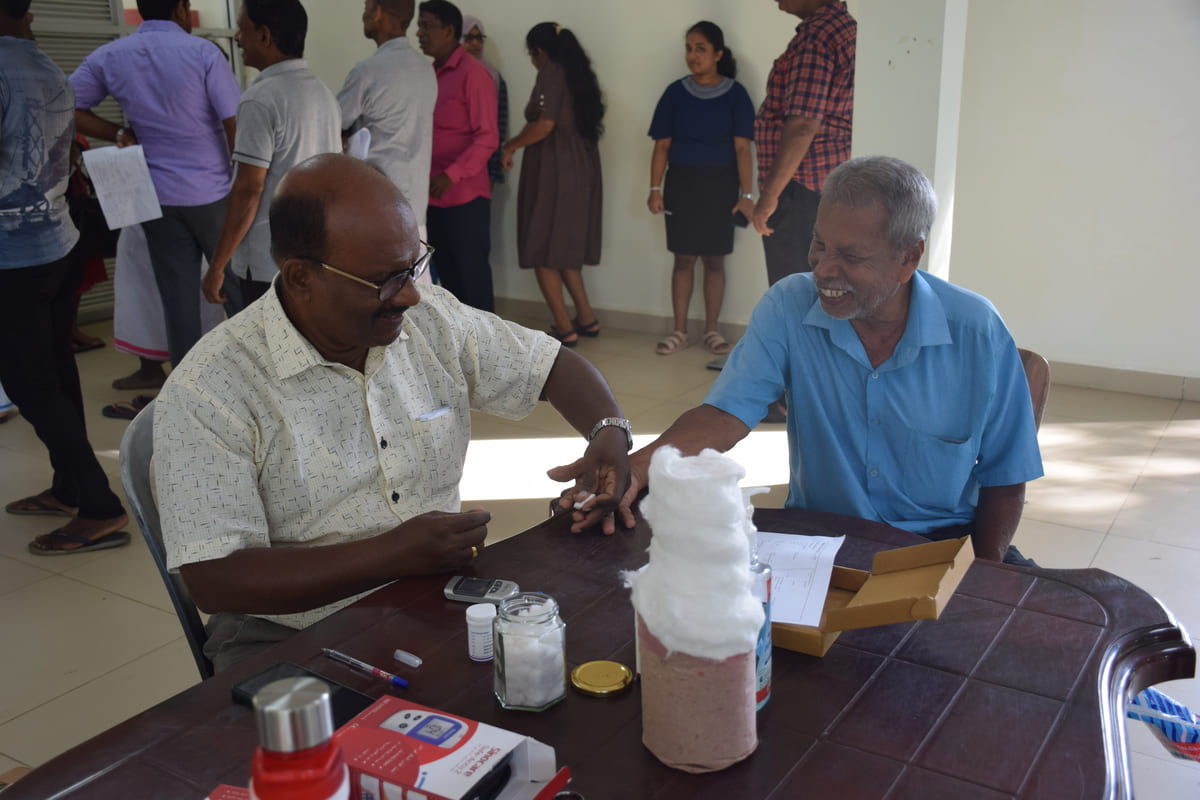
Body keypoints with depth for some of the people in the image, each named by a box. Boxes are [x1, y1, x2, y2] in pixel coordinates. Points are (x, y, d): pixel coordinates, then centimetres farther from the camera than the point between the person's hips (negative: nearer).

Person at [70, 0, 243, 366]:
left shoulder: (109, 56, 2)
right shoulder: (203, 52, -9)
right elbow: (235, 125, -12)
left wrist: (120, 134, 4)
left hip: (158, 197, 3)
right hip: (213, 192, -3)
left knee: (178, 300, 7)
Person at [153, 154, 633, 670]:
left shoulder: (431, 318, 1)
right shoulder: (207, 392, -15)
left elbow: (550, 364, 14)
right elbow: (214, 580, -18)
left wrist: (609, 433, -7)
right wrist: (392, 555, -25)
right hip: (295, 639, -4)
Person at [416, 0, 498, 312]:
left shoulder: (474, 74, -9)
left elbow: (487, 138, -13)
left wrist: (452, 175, -23)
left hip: (465, 195, -7)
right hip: (434, 195, 7)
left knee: (471, 270, -1)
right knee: (446, 271, 12)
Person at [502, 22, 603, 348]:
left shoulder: (551, 73, -8)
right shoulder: (578, 73, 15)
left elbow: (545, 125, -18)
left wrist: (511, 146, -4)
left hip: (553, 171, -8)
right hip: (582, 169, 8)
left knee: (543, 250, -1)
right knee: (565, 247, 17)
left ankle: (564, 327, 0)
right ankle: (586, 317, 19)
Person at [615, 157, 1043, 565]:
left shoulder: (976, 331, -10)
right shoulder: (787, 307, -8)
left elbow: (1004, 478, -1)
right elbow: (726, 414, -16)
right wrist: (639, 466, -35)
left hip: (943, 540, 0)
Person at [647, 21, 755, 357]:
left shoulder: (735, 94, -2)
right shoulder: (676, 92, 2)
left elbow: (742, 147, -7)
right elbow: (662, 145, 2)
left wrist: (746, 194, -14)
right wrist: (655, 188, -6)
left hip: (720, 184, -1)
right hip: (681, 182, 1)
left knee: (714, 259, 5)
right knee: (684, 258, 4)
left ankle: (711, 330, 15)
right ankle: (679, 331, 12)